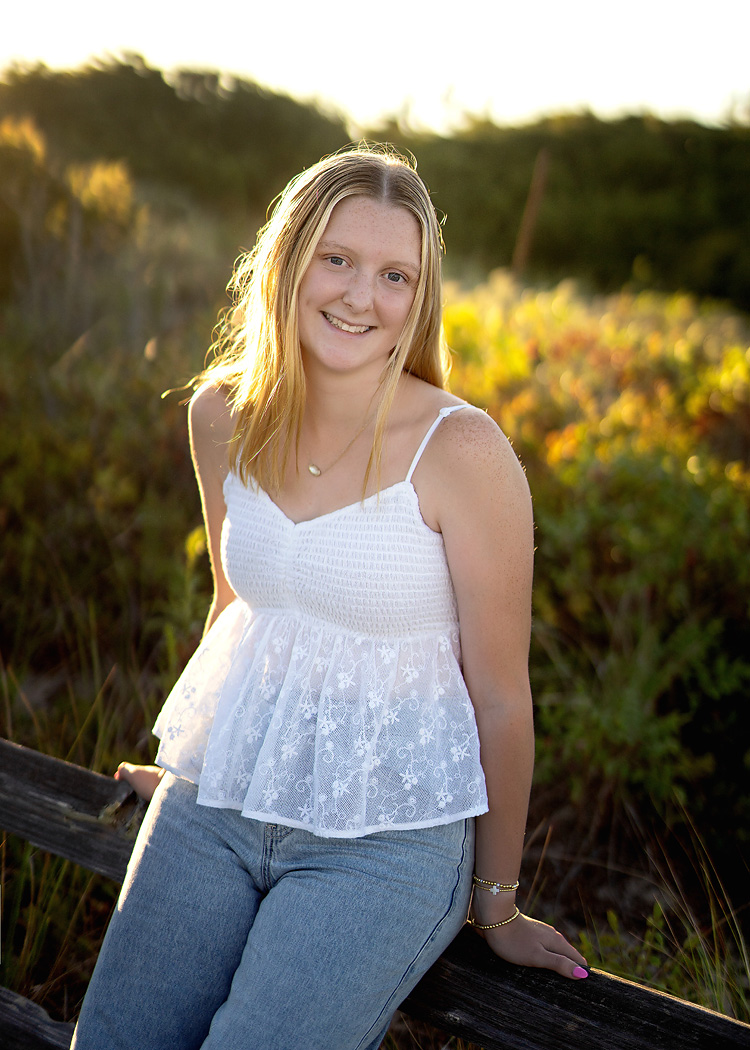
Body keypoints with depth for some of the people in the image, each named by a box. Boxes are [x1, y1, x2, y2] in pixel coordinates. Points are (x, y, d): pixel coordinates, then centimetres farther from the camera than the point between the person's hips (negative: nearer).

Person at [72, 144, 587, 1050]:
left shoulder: (461, 449, -16)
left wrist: (497, 908, 0)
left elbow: (501, 698, -9)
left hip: (389, 834, -4)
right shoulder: (222, 415, -1)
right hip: (212, 805, 5)